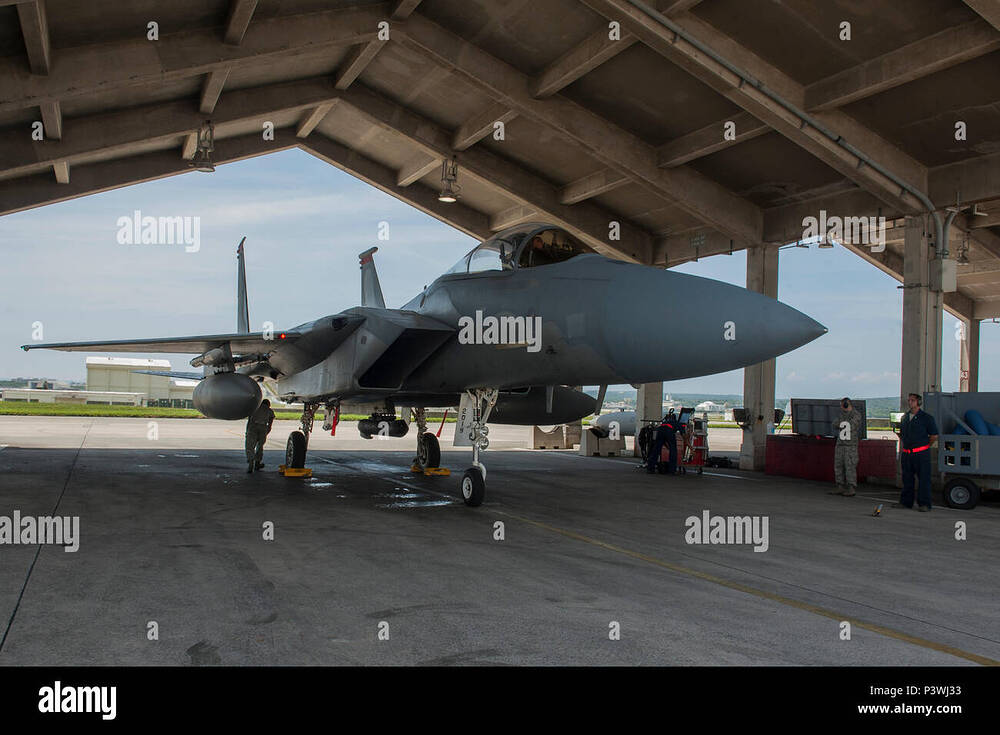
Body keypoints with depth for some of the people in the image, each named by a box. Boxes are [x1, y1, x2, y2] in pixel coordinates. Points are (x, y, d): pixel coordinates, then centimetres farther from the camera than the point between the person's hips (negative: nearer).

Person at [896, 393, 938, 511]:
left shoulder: (926, 417, -5)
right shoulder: (905, 417, 13)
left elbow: (934, 435, -3)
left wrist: (924, 447, 2)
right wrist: (901, 452, 16)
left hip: (921, 454, -6)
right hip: (907, 453, 6)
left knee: (924, 479, -2)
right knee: (907, 479, 11)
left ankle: (924, 504, 3)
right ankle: (905, 502, 19)